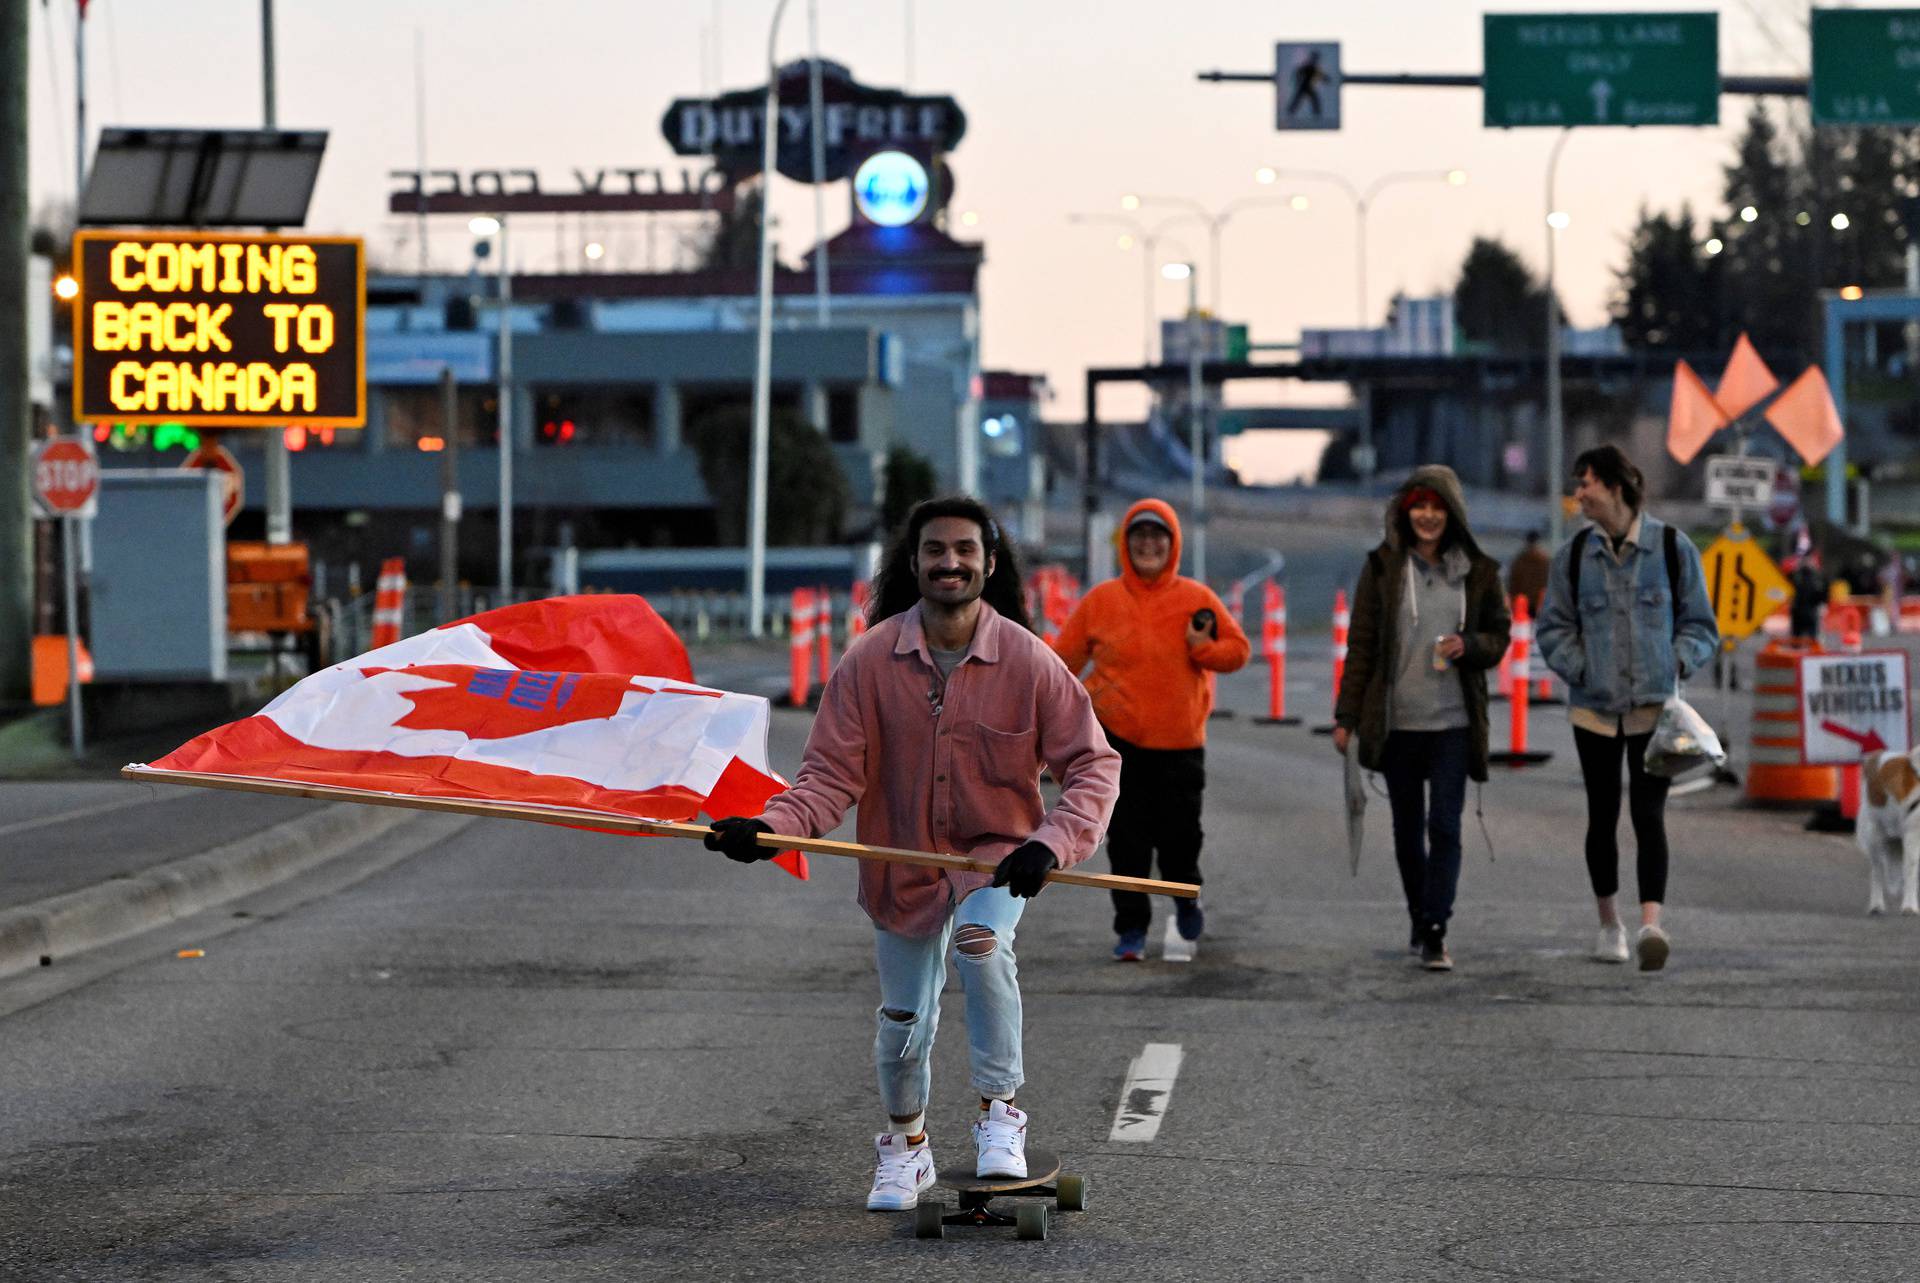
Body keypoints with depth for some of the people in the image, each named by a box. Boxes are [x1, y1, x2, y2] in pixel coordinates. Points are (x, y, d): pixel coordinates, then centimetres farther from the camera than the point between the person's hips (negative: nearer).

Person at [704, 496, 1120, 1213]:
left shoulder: (1028, 661, -14)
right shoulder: (870, 661, -12)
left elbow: (1094, 764, -11)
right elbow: (832, 775, -11)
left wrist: (1053, 843, -28)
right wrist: (771, 829, -30)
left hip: (996, 856, -2)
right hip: (902, 860, 2)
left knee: (981, 943, -34)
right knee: (904, 1022, 12)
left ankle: (1000, 1113, -19)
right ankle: (906, 1148, 41)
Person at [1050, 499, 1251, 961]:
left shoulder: (1196, 599, 2)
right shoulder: (1101, 600, 2)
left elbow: (1238, 650, 6)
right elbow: (1063, 658, 6)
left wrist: (1204, 647, -14)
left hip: (1180, 742, 0)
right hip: (1118, 741, 0)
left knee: (1180, 833, 2)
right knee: (1126, 841, -1)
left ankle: (1185, 897, 33)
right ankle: (1131, 927, 7)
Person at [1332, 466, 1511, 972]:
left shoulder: (1477, 572, 3)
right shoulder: (1383, 568, 1)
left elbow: (1498, 635, 12)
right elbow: (1361, 644, 3)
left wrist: (1468, 646, -12)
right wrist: (1347, 716, 0)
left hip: (1453, 722, -1)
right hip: (1396, 720, 1)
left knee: (1444, 827, -10)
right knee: (1408, 830, 10)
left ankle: (1435, 933, -12)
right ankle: (1421, 924, 25)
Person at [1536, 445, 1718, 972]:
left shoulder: (1672, 548, 1)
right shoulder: (1574, 554, 6)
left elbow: (1700, 626, 8)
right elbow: (1554, 628, 9)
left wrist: (1678, 663, -10)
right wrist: (1581, 669, -8)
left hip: (1654, 706, -2)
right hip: (1594, 707, 2)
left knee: (1648, 814, -13)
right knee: (1602, 816, 8)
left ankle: (1650, 924, -24)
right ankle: (1609, 923, 23)